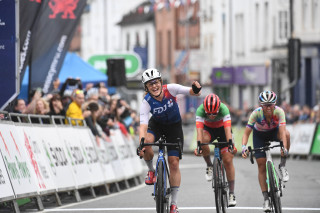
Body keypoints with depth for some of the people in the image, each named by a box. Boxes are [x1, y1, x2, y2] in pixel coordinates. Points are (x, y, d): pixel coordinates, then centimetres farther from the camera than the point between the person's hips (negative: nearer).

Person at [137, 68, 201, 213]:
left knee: (174, 163, -6)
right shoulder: (146, 103, -28)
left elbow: (193, 92, -29)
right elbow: (143, 126, -37)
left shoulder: (170, 89, -27)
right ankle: (151, 171, -4)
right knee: (146, 142, -34)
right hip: (156, 124, 0)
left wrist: (196, 90, -54)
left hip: (174, 126, 0)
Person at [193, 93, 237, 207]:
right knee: (203, 140, -35)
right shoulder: (200, 110, -32)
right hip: (208, 129, 1)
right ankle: (209, 166, -10)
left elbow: (228, 128, -44)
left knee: (228, 160, -10)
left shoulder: (223, 109, -35)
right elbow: (199, 129, -41)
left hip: (222, 129, -1)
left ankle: (231, 193, -2)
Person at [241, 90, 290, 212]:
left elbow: (282, 131, -42)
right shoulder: (256, 113, -32)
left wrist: (284, 148, -57)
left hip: (274, 132, 0)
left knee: (287, 134, -35)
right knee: (261, 166, -9)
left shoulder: (279, 111, -32)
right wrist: (244, 147, -48)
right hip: (259, 136, 0)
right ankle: (266, 198, 0)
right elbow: (246, 133, -31)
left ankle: (282, 166, -19)